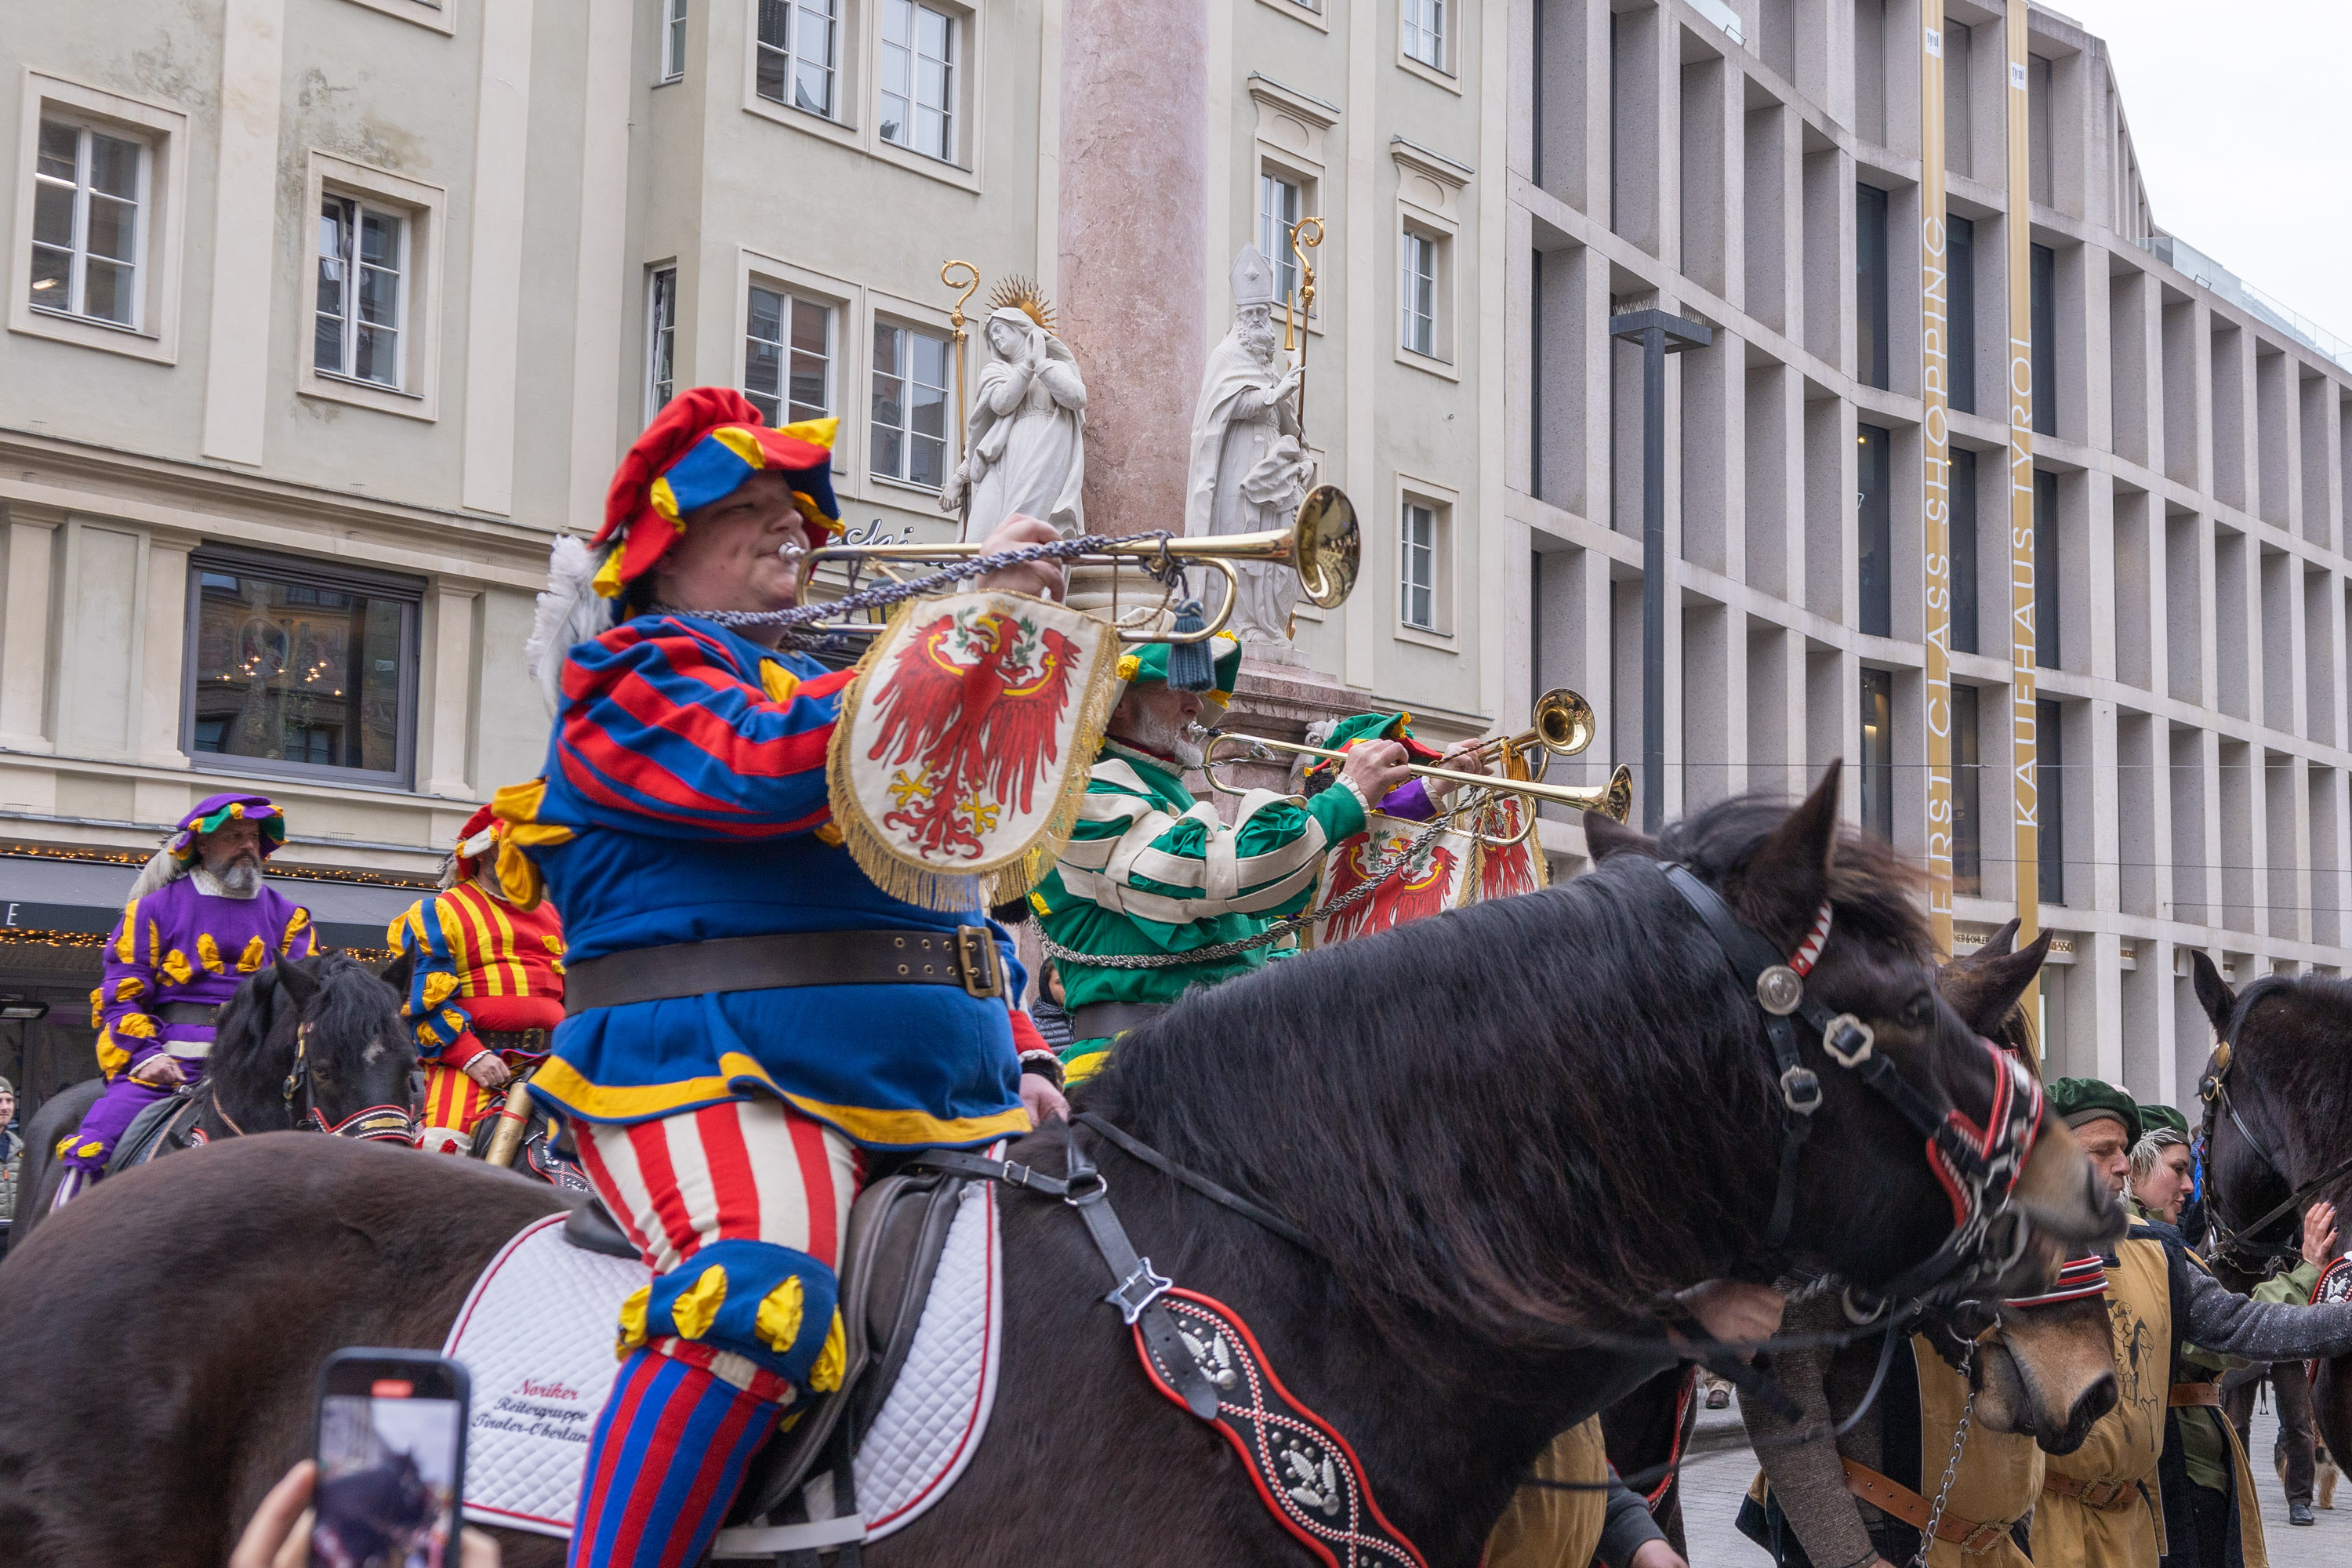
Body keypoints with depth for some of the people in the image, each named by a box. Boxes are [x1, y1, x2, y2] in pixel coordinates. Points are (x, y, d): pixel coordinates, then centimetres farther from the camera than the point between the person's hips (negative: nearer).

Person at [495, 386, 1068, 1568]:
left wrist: (1015, 1063, 18)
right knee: (758, 1300, -36)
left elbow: (950, 892, 32)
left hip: (938, 1092, 9)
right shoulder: (639, 676, 4)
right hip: (722, 1078, -8)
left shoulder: (819, 687, 29)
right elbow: (764, 769, -19)